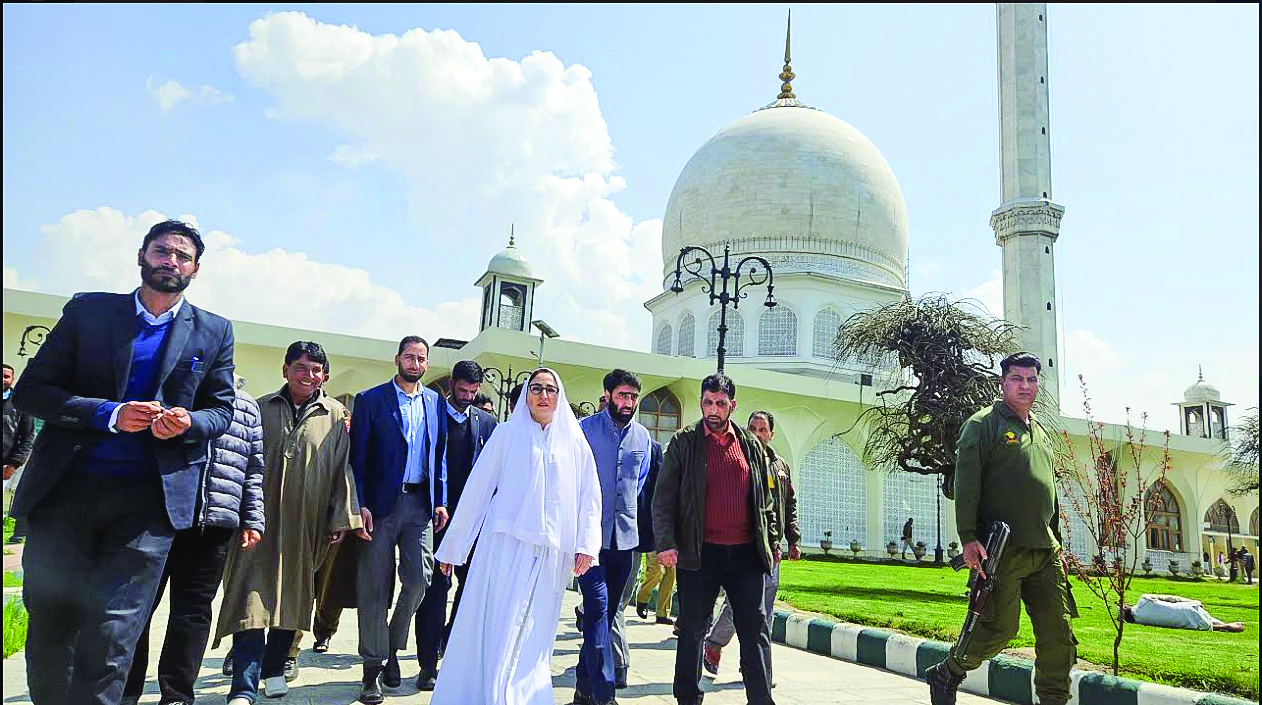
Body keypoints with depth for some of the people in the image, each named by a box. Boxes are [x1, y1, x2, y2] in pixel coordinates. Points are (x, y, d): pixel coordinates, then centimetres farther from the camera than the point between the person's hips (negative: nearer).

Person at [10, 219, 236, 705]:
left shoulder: (214, 333, 9)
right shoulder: (87, 311, 7)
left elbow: (221, 409, 14)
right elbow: (30, 390, 3)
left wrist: (188, 422, -10)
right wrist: (109, 415, -12)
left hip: (149, 501, -1)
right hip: (65, 491, 1)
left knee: (111, 641, -5)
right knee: (48, 632, 10)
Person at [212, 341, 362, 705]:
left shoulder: (336, 416, 5)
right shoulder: (261, 409, 8)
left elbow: (343, 469, 3)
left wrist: (341, 519, -1)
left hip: (306, 523, 0)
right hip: (260, 517, 0)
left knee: (292, 594, 10)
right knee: (252, 596, -7)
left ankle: (274, 668, 28)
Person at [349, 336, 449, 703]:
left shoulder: (436, 402, 11)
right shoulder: (371, 400, 0)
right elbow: (357, 456, -3)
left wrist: (440, 501, 5)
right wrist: (360, 505, -11)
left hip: (420, 503, 3)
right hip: (380, 503, -3)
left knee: (419, 579, 1)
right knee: (375, 587, 2)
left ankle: (392, 647, 24)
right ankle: (373, 666, 13)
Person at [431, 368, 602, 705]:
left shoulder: (574, 442, 11)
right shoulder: (508, 433, 5)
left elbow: (590, 497, 9)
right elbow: (477, 489, 4)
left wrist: (587, 544, -3)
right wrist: (452, 547, 4)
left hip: (552, 554, 2)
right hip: (507, 545, -2)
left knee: (534, 636, 6)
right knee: (500, 632, -4)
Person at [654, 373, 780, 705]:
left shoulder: (751, 445, 10)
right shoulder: (683, 442, 2)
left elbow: (765, 499, 15)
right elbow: (664, 497, -2)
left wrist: (772, 541, 9)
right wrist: (666, 543, -12)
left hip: (747, 552, 2)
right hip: (700, 552, -2)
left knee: (756, 629, 4)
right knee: (693, 629, 8)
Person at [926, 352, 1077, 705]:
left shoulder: (1042, 433, 22)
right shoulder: (983, 424, -1)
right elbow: (966, 484, -10)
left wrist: (1057, 544, 22)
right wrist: (968, 538, -18)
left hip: (1044, 552, 7)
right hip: (1002, 549, -7)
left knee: (1058, 633, 4)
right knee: (1000, 627, -7)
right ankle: (945, 675, 14)